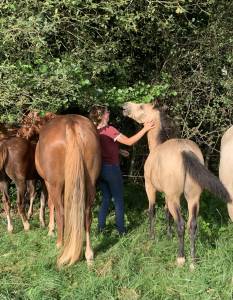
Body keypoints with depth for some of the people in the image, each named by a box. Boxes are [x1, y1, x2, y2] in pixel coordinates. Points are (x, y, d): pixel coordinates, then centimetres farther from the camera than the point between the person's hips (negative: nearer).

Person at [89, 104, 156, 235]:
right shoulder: (110, 130, -19)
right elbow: (129, 141, -19)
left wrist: (119, 151, 18)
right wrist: (145, 129, -15)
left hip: (100, 169, 7)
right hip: (112, 168, -7)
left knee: (106, 197, 20)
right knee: (118, 199, 8)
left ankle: (101, 226, 22)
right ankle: (121, 229, 14)